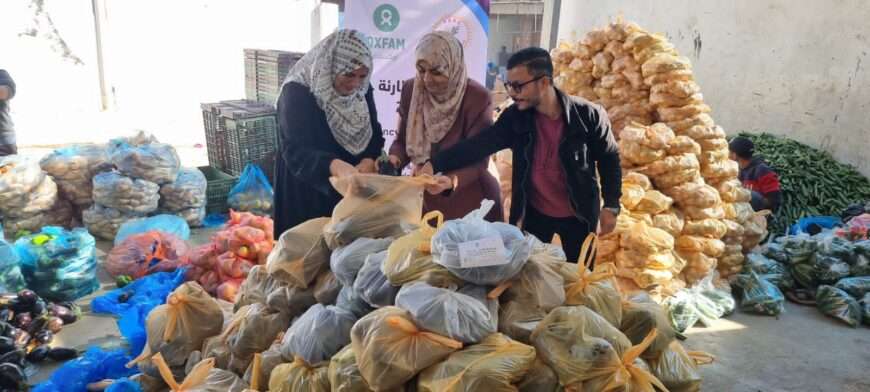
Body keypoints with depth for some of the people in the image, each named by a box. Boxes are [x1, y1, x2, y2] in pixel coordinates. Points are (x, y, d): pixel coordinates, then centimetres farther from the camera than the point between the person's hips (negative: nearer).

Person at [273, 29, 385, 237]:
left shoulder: (362, 89, 0)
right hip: (306, 194, -5)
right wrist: (335, 166, -44)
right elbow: (295, 152, -26)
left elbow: (374, 133, 4)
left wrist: (369, 161, -18)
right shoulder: (296, 92, -19)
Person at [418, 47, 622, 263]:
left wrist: (611, 206, -7)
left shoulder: (589, 115, -18)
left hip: (578, 215, -2)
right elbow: (478, 145, -19)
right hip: (535, 213, 2)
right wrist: (434, 165, -31)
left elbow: (609, 159, -6)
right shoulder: (514, 117, -12)